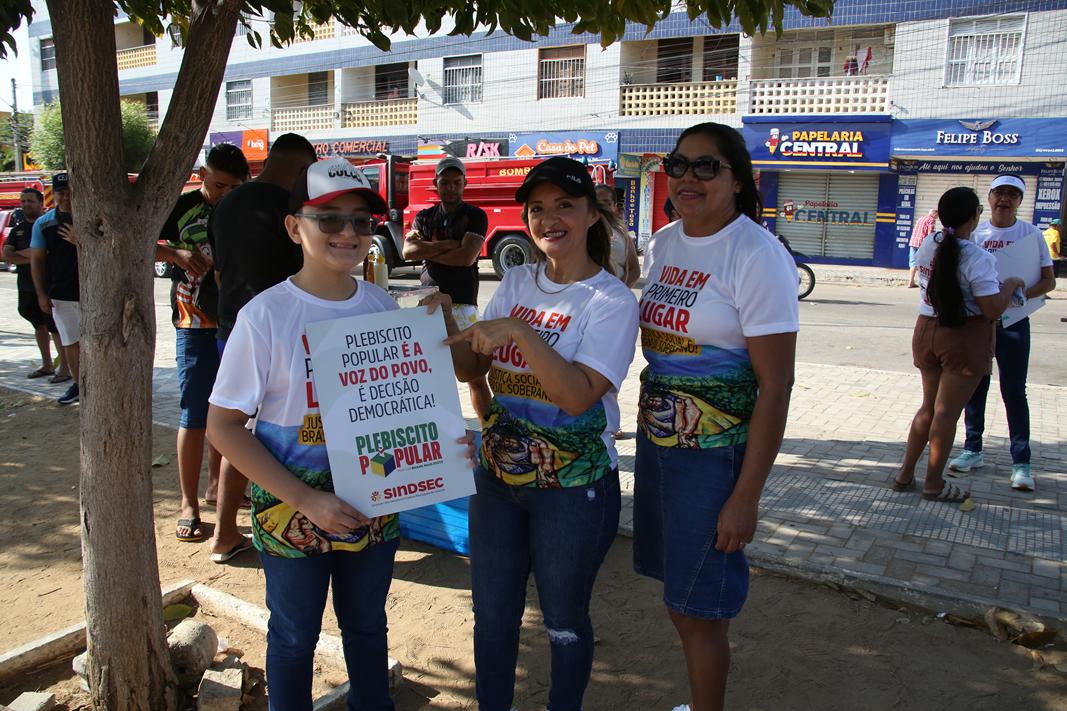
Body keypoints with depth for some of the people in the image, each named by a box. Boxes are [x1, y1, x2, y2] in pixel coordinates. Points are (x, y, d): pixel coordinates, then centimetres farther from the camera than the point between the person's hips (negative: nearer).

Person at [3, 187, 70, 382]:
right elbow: (7, 256, -1)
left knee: (55, 327, -5)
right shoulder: (17, 230, 11)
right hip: (26, 287, 7)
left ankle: (65, 368, 1)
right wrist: (34, 257, -16)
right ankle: (47, 365, 25)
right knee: (39, 326, 15)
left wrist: (21, 254, -13)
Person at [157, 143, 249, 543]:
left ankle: (217, 485, 29)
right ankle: (189, 505, 5)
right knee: (195, 414, -4)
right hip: (196, 326, -4)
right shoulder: (182, 208, -2)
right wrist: (176, 254, -19)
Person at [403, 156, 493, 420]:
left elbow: (467, 256, -13)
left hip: (462, 302, -4)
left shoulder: (475, 216, 2)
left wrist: (427, 253, -3)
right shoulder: (424, 217, 14)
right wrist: (446, 245, -11)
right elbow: (408, 250, -2)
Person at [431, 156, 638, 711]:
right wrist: (446, 320, -12)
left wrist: (519, 332, -30)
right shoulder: (517, 282, 5)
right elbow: (472, 369, 5)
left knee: (564, 621, 14)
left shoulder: (611, 300, -12)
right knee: (492, 615, 17)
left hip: (573, 488, -5)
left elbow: (580, 395, -24)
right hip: (498, 475, 5)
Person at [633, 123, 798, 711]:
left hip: (716, 453, -7)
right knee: (677, 597, 19)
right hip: (655, 438, 7)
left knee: (700, 607, 5)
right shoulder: (663, 243, 6)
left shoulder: (757, 256, -16)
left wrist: (747, 495, -17)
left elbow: (775, 384, -17)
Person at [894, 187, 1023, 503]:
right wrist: (1011, 284, -2)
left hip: (927, 331, 6)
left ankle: (905, 474, 24)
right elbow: (993, 310, -18)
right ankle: (934, 483, 16)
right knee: (946, 413, 4)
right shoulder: (977, 257, -18)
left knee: (928, 407, 18)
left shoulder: (928, 246, 2)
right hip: (965, 338, -6)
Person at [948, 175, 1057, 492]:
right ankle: (973, 450, 22)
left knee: (1014, 391, -1)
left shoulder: (1031, 234, -1)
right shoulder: (975, 233, 3)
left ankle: (1021, 462, 5)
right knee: (975, 386, 9)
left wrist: (1020, 293, -19)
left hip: (1013, 321, -2)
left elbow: (1049, 280, 0)